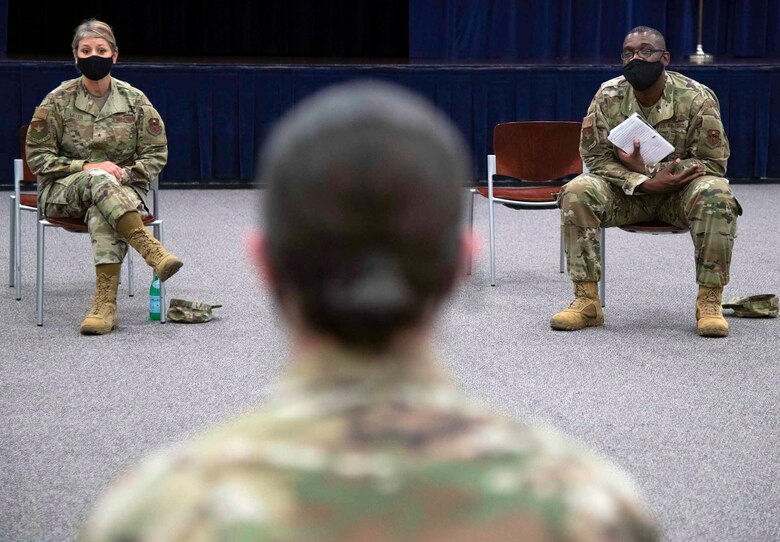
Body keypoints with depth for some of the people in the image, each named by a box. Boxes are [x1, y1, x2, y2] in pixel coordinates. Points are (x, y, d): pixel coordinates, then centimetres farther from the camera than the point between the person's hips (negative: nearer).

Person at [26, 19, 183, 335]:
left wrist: (124, 173, -12)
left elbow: (156, 154, 8)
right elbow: (37, 157, 2)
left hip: (122, 189, 0)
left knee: (101, 213, -38)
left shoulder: (134, 100, 5)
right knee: (97, 180, -38)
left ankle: (105, 301, -48)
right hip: (63, 191, 0)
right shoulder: (58, 101, 2)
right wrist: (87, 167, -13)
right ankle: (151, 249, -51)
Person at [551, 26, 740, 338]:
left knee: (716, 196, -34)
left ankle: (710, 302, -24)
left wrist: (645, 168, -21)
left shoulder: (697, 98, -14)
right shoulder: (608, 96, -8)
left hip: (680, 192, -2)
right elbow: (595, 156, -7)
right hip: (627, 191, 2)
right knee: (576, 193, -26)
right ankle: (586, 301, -21)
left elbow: (713, 162, -12)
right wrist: (645, 182, -25)